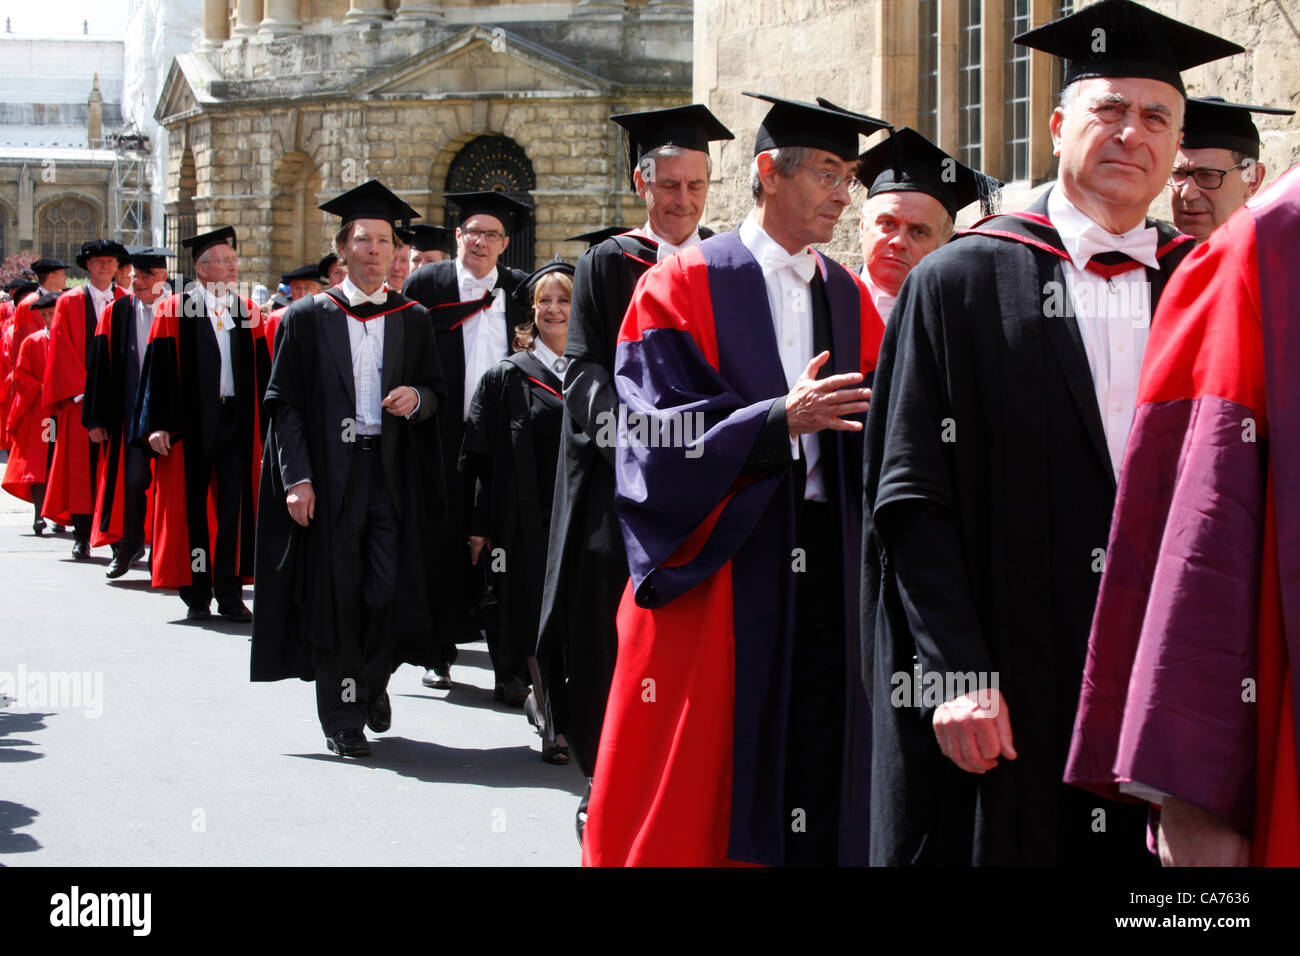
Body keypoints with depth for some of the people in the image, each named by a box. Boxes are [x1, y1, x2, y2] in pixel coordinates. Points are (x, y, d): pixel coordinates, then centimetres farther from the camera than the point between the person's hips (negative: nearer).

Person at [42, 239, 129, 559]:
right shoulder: (69, 303, 7)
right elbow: (62, 350, 1)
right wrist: (82, 390, -8)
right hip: (79, 397, 0)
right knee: (81, 464, 0)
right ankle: (82, 536, 5)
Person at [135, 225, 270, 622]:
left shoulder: (247, 311, 10)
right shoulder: (174, 310, 0)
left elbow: (261, 373, 11)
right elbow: (159, 369, -3)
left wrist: (266, 427, 6)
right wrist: (157, 424, -10)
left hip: (237, 421, 2)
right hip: (190, 423, -2)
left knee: (234, 508, 1)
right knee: (192, 508, 3)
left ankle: (230, 595, 7)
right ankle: (198, 596, 11)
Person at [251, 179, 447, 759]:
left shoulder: (413, 320, 11)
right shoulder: (307, 317, 4)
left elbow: (437, 389, 16)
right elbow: (284, 403, 0)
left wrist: (417, 397, -9)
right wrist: (297, 477, -10)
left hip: (392, 470, 2)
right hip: (328, 471, -2)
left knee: (390, 588, -6)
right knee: (335, 594, -1)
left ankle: (373, 682, 23)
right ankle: (342, 717, 10)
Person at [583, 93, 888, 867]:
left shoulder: (850, 299, 14)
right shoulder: (684, 286, -1)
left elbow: (873, 430, 11)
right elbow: (663, 431, -10)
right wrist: (780, 419, -22)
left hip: (824, 563, 4)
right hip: (717, 563, -4)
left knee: (818, 767, 2)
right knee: (705, 784, -2)